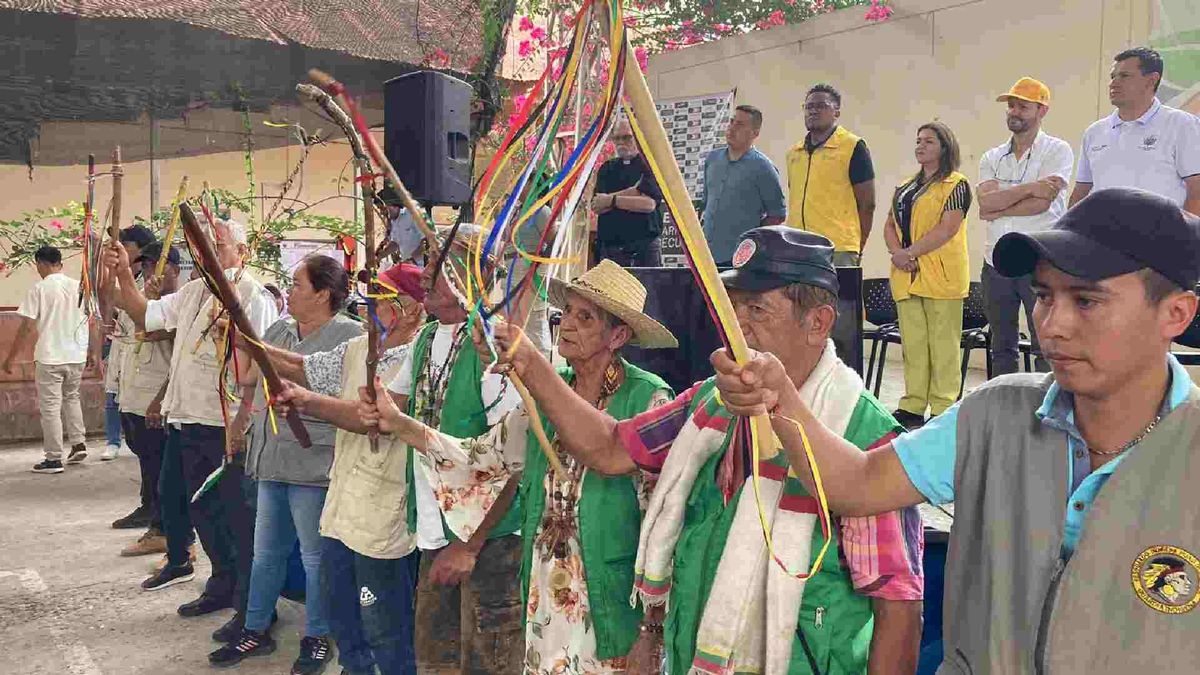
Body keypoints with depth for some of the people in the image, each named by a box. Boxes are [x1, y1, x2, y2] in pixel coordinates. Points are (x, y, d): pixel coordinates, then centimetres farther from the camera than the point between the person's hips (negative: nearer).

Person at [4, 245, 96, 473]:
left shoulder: (38, 290, -8)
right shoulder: (79, 287, 4)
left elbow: (26, 327, -9)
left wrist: (10, 357, -1)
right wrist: (92, 351, 17)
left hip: (50, 357, -5)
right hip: (77, 356, 5)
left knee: (50, 406, 3)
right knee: (72, 397, 24)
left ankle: (54, 459, 6)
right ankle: (78, 444, 19)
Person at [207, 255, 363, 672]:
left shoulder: (350, 335, -11)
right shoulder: (279, 330, 12)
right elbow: (247, 377, 18)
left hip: (312, 463, -7)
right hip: (271, 460, 7)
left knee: (315, 555, 6)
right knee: (266, 552, 18)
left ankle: (317, 639, 21)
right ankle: (255, 630, 32)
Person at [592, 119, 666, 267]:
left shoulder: (649, 166, 4)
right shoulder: (607, 169, 16)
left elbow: (650, 203, -12)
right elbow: (596, 206, 1)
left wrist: (611, 200, -5)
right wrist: (633, 192, -7)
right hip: (610, 248, 3)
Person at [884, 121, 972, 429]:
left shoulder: (955, 184, -2)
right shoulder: (905, 187, 20)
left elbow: (947, 228, -13)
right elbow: (890, 225, 15)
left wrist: (910, 252, -15)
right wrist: (897, 253, -5)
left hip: (941, 276, -7)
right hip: (906, 277, 7)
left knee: (942, 344, -3)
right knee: (913, 343, 9)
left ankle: (942, 410, 2)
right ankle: (912, 406, 15)